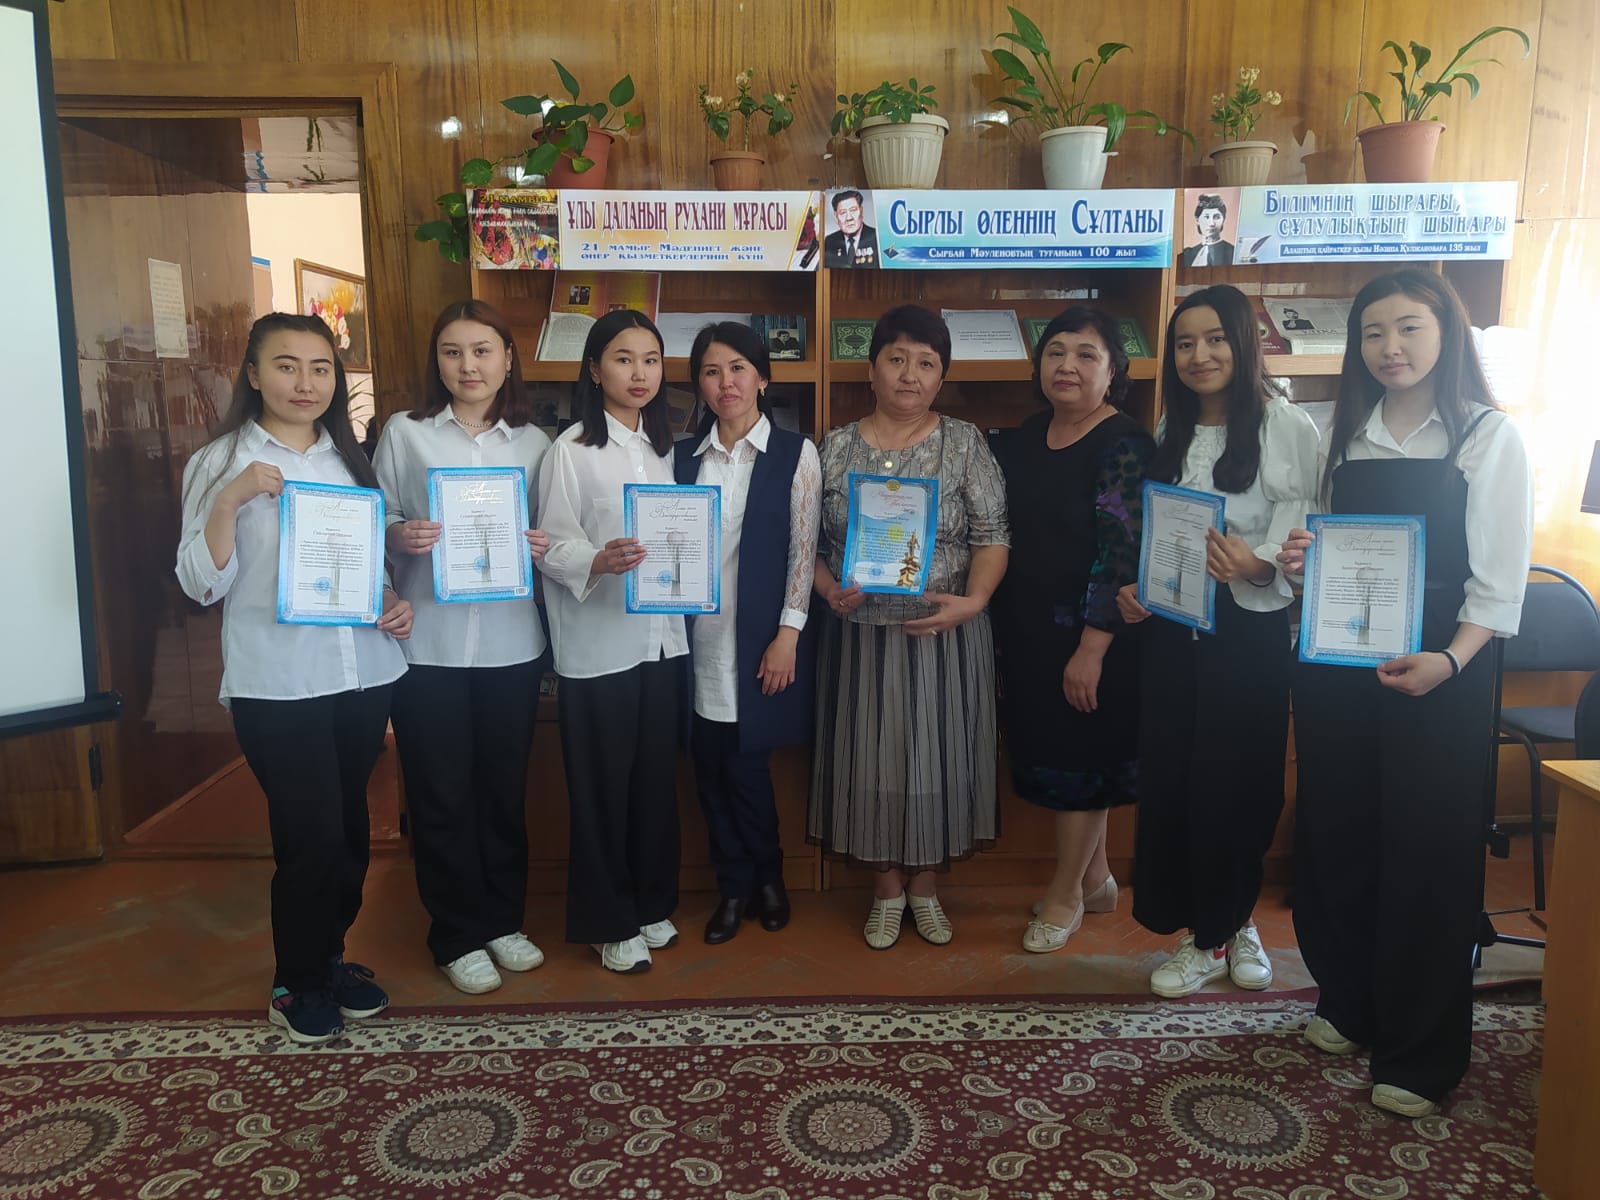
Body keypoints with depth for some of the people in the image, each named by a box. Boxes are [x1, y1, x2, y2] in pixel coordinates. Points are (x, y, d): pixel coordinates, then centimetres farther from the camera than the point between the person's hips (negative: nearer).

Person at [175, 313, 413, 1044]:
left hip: (363, 674, 5)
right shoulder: (222, 463, -3)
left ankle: (328, 957, 34)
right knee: (312, 835, -3)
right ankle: (296, 985, 19)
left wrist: (396, 603, 1)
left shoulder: (351, 457, 11)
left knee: (348, 829, 14)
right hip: (277, 686, -5)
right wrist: (229, 501, -22)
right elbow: (202, 585, -8)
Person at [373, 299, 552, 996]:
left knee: (505, 787, 12)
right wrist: (399, 537, -18)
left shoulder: (533, 442, 7)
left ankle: (503, 919, 30)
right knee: (441, 794, 6)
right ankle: (458, 936, 22)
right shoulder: (404, 434, 1)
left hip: (511, 643, 2)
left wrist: (542, 548, -8)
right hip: (428, 644, -2)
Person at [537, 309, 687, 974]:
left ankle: (650, 903, 30)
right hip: (596, 645, -5)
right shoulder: (570, 451, -6)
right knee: (602, 787, 4)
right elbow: (554, 548, -11)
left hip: (660, 637, 6)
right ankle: (610, 924, 20)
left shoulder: (662, 446, 12)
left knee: (655, 779, 13)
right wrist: (600, 562, -30)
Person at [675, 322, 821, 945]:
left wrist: (788, 633, -9)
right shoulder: (685, 455, 9)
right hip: (700, 636, 3)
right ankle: (735, 887, 23)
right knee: (710, 764, 6)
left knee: (744, 763, -1)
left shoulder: (794, 453, -1)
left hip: (761, 637, -3)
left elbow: (804, 548, -4)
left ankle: (766, 876, 23)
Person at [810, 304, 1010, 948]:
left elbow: (992, 534, -4)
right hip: (861, 633, 1)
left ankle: (924, 883, 30)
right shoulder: (835, 447, 3)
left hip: (943, 634, -1)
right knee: (872, 756, 8)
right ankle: (887, 885, 28)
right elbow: (810, 540, 6)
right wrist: (829, 591, -12)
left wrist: (972, 600, -18)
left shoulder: (965, 444, -1)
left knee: (936, 754, 8)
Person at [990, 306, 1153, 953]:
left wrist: (1092, 648, -21)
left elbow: (1122, 552, -19)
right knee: (1050, 751, 16)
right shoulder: (1025, 437, 8)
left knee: (1081, 757, 5)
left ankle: (1065, 894, 23)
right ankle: (1096, 880, 34)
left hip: (1088, 635, -7)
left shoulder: (1123, 444, -14)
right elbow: (1002, 528, 16)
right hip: (1029, 629, 7)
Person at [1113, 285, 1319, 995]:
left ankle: (1228, 926, 26)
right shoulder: (1168, 436, 12)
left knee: (1239, 784, 3)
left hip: (1249, 634, -4)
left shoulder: (1288, 429, -5)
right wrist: (1131, 589, 0)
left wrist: (1258, 565, -28)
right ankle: (1212, 932, 23)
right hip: (1171, 632, 5)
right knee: (1170, 781, 6)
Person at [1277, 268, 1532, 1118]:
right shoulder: (1342, 435, 9)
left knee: (1426, 852, 2)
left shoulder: (1488, 437, -3)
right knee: (1334, 835, 10)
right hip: (1336, 665, 4)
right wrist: (1301, 560, -6)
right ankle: (1348, 1002, 31)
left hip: (1436, 672, -4)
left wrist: (1448, 660, -22)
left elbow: (1500, 577, -7)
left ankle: (1419, 1053, 17)